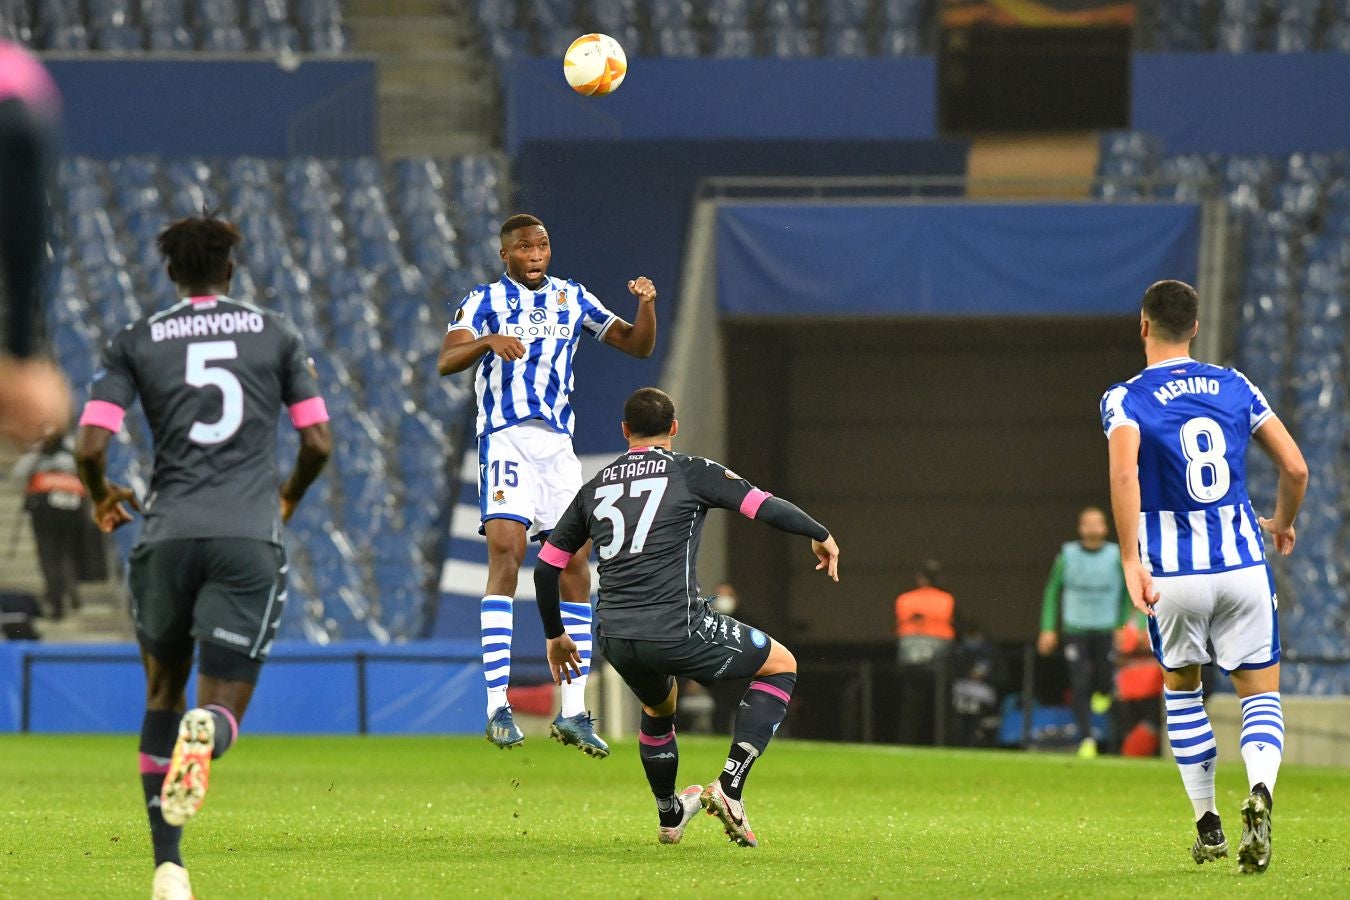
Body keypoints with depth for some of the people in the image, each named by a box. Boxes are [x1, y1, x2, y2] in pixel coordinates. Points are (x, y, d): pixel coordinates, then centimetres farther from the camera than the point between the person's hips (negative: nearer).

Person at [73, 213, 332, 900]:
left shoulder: (135, 342, 9)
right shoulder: (276, 334, 11)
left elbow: (90, 446, 0)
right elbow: (318, 443, 9)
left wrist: (102, 496, 22)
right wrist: (289, 498, 30)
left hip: (168, 534, 1)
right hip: (250, 537, -1)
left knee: (163, 693, 20)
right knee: (223, 708, 1)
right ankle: (205, 734, -40)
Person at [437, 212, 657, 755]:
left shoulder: (573, 299, 15)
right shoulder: (484, 301, 2)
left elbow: (639, 347, 17)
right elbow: (447, 360, -13)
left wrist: (647, 303, -3)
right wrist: (490, 340, -32)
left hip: (558, 443, 5)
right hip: (505, 439, -5)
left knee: (575, 566, 1)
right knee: (505, 552, -20)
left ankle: (573, 714, 7)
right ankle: (498, 707, -22)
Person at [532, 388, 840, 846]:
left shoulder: (594, 487, 17)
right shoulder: (691, 472, 3)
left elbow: (546, 567, 21)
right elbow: (766, 507, -4)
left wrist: (555, 635, 34)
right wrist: (821, 535, 15)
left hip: (614, 638, 6)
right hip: (677, 631, -6)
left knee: (658, 708, 37)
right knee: (781, 666, 16)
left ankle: (670, 816, 49)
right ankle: (730, 787, 3)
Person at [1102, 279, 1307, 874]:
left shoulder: (1126, 399, -3)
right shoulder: (1233, 386, 7)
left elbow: (1125, 473, -22)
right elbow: (1295, 468, 6)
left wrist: (1131, 560, -24)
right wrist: (1283, 524, 25)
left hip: (1172, 572, -1)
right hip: (1242, 560, 1)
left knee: (1180, 687, 22)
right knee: (1261, 692, 7)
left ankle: (1208, 826, 21)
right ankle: (1260, 790, -24)